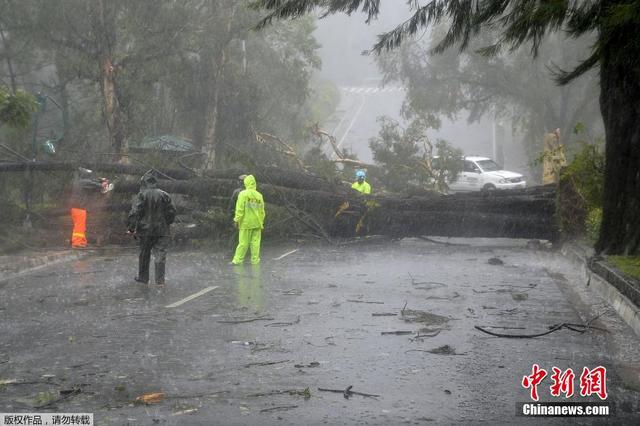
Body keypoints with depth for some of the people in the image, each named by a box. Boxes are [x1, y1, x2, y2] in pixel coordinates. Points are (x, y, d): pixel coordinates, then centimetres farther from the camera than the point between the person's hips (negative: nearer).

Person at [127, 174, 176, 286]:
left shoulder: (142, 195, -7)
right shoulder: (164, 195, 2)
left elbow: (135, 212, -13)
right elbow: (172, 212, 5)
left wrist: (131, 227, -8)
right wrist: (166, 223, 19)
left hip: (145, 230, -2)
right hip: (162, 230, 2)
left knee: (144, 254, 12)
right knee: (160, 254, 2)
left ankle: (143, 277, 20)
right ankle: (160, 279, -3)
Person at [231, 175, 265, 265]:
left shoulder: (243, 194, -8)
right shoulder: (259, 195, 4)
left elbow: (240, 209, -11)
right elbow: (262, 211, 8)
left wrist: (237, 220, -6)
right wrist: (261, 222, 17)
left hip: (246, 222, -3)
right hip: (257, 223, 3)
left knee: (243, 242, -1)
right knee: (255, 242, 7)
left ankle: (237, 260, 1)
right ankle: (255, 260, 9)